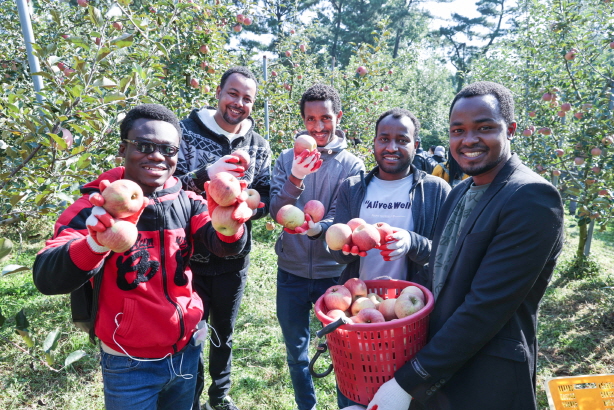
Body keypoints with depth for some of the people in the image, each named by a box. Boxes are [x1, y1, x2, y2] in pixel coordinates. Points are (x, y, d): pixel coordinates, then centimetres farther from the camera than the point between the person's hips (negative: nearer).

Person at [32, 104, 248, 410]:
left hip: (187, 351, 3)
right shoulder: (95, 206, -14)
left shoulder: (187, 201, -5)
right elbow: (47, 279, -26)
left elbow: (227, 246, -18)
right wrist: (96, 242, -46)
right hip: (130, 365, -3)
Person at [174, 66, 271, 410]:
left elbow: (266, 199, 1)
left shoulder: (259, 146, 2)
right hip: (190, 255, -2)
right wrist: (206, 175, -30)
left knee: (224, 331, 21)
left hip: (234, 257, 3)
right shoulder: (187, 132, -9)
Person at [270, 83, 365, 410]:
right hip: (291, 272, 2)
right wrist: (295, 179, -26)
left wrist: (316, 228, -34)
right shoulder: (287, 159, -2)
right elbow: (275, 211, -10)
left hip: (332, 271, -2)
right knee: (295, 350, 18)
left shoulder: (352, 165, -6)